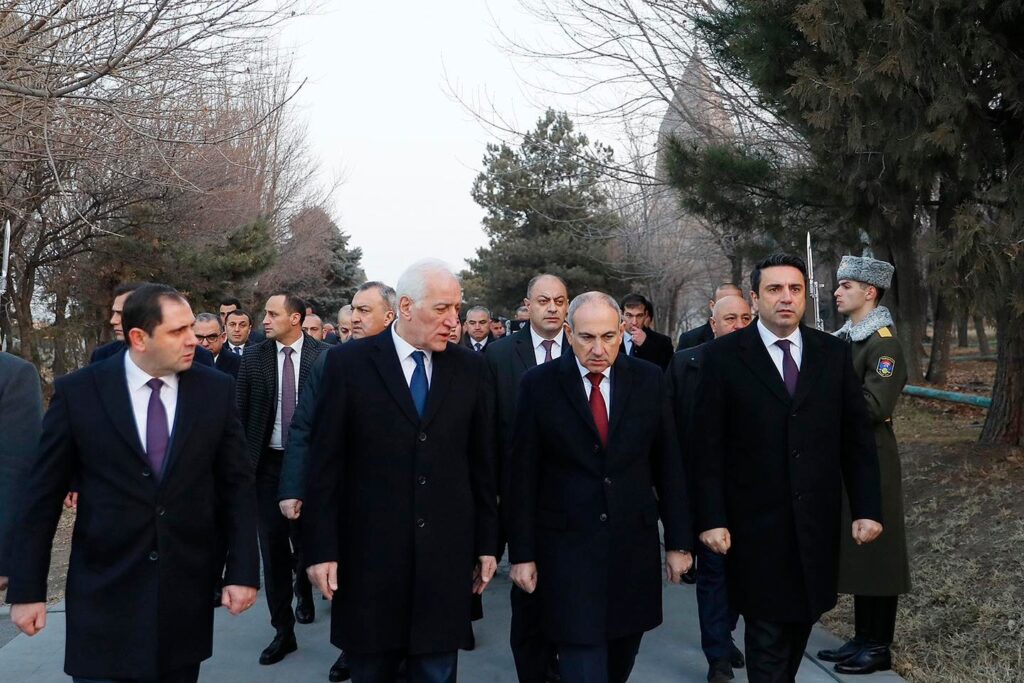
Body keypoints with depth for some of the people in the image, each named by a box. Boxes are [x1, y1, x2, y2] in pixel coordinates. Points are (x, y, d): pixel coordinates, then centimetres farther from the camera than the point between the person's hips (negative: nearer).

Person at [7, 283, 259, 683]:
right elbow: (42, 496, -1)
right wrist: (26, 589, -1)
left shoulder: (215, 389, -2)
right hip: (103, 593, -2)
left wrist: (243, 571, -4)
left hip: (187, 589, 2)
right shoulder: (77, 392, -6)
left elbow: (236, 485, 1)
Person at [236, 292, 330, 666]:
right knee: (273, 547, 4)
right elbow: (241, 412, 3)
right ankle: (283, 630, 15)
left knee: (306, 540, 11)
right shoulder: (253, 357, 1)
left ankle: (303, 588, 45)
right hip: (267, 463, 2)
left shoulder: (324, 356, -6)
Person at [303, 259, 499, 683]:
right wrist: (321, 549, -6)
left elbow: (482, 463, 7)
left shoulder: (470, 367, 3)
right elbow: (325, 464, -4)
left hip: (445, 554, 2)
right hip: (369, 553, -2)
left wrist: (487, 543, 8)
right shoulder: (348, 363, -5)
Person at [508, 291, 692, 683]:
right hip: (567, 548, -2)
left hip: (635, 545, 3)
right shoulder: (539, 385, -6)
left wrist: (679, 540, 5)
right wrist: (522, 552, -3)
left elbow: (668, 466, 5)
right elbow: (524, 475, -3)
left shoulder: (649, 380, 0)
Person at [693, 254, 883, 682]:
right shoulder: (723, 355, -5)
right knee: (767, 635, 3)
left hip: (818, 521, 4)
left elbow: (856, 438, 6)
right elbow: (708, 446, -6)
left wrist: (867, 508, 1)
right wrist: (711, 518, -11)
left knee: (801, 620, 15)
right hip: (755, 524, -3)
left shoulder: (834, 353, 5)